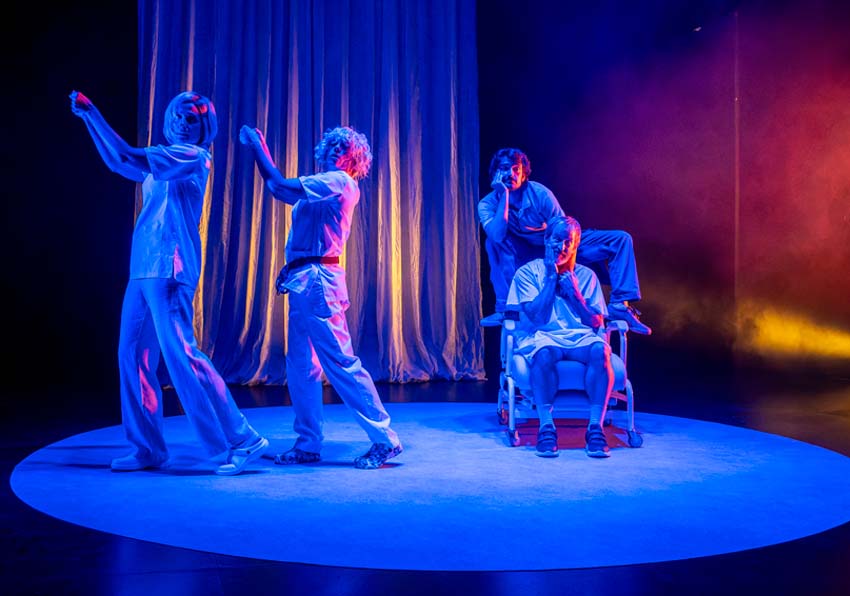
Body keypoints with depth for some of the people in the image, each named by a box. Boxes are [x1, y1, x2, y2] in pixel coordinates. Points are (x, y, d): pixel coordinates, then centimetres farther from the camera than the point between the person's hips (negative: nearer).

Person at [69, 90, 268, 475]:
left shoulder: (192, 157, -6)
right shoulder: (165, 161, 20)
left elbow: (127, 158, -14)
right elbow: (119, 162, 28)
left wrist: (91, 113, -5)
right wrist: (89, 115, 28)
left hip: (168, 270, -9)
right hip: (144, 270, 9)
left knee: (181, 356, -13)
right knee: (132, 356, 7)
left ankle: (242, 440, -9)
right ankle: (148, 449, 14)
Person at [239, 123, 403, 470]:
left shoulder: (339, 181, -8)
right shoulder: (324, 186, 21)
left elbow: (280, 185, -13)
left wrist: (256, 145, -4)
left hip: (318, 280, -10)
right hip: (304, 281, 10)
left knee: (340, 361, -10)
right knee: (301, 364, 10)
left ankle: (384, 438, -4)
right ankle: (308, 444, 16)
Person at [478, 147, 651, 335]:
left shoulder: (539, 193, -16)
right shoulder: (487, 204, -14)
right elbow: (498, 236, -34)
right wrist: (504, 195, -32)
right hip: (523, 258, -1)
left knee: (620, 239, -14)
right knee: (492, 241, -33)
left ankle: (619, 304, -22)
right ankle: (504, 309, -32)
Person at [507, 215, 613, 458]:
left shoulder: (586, 275, 14)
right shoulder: (527, 272, 7)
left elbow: (596, 323, 5)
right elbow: (536, 316, -7)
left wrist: (574, 292, -6)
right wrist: (551, 277, -4)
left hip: (579, 337, 2)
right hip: (541, 336, -2)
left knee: (600, 350, -33)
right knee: (543, 354, -39)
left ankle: (595, 427, -35)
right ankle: (546, 427, -35)